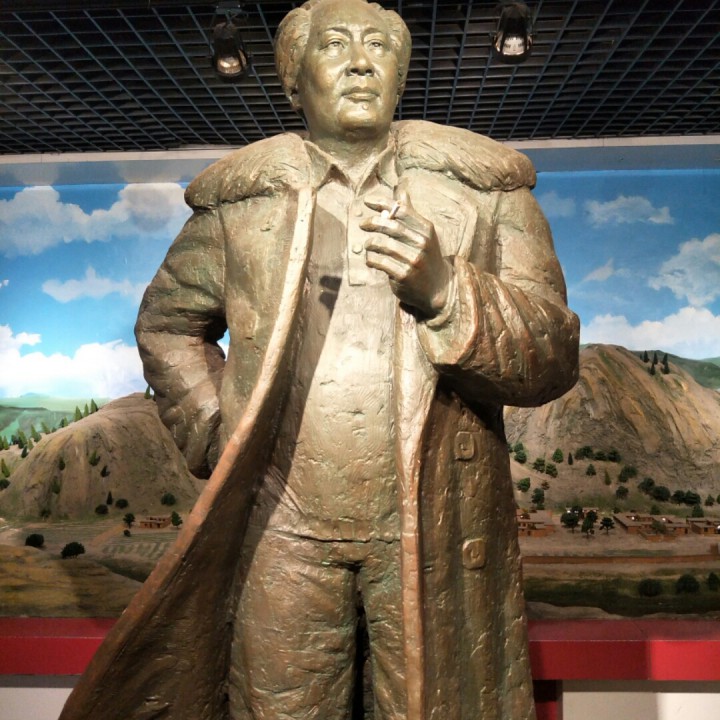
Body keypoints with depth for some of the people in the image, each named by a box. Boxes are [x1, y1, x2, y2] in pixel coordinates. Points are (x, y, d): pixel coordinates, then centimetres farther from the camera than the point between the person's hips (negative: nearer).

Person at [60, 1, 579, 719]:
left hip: (436, 535, 0)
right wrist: (215, 432, 4)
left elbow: (553, 358, -3)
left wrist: (446, 292, -21)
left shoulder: (484, 192, 3)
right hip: (281, 529, 1)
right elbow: (166, 323, 18)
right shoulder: (238, 199, 5)